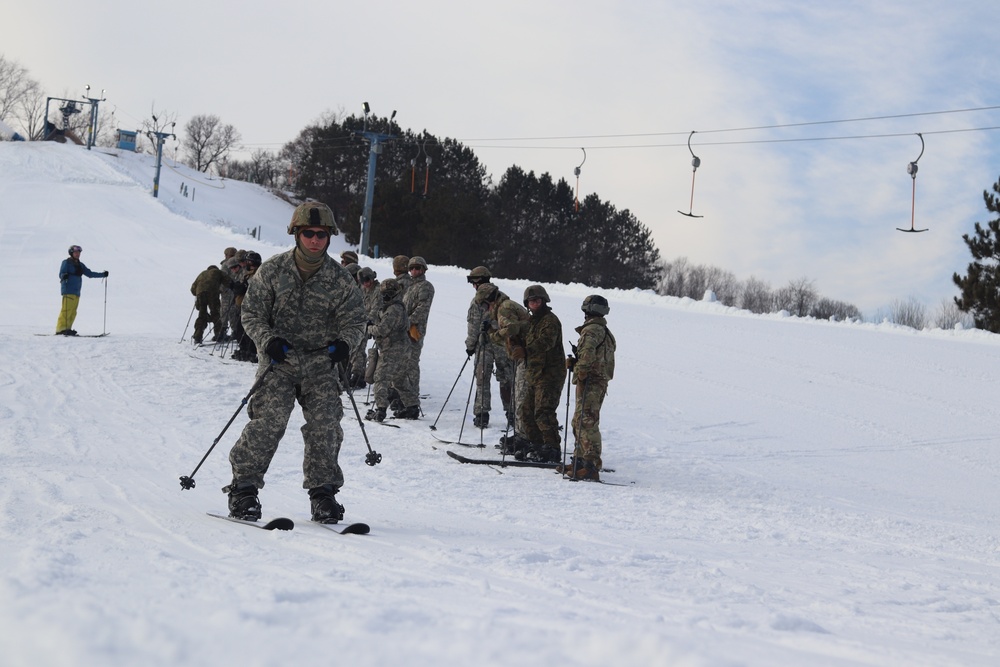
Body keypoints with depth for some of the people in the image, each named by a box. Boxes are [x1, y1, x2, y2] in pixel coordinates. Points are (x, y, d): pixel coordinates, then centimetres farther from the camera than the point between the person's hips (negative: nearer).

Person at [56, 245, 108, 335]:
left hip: (76, 292, 7)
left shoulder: (80, 265, 21)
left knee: (73, 312, 1)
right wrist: (64, 276, -31)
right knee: (67, 310, -15)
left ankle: (67, 329, 3)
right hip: (68, 291, -7)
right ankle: (61, 329, -16)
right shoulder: (66, 262, 2)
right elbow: (61, 273, -7)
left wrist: (102, 274, 23)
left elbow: (89, 273, 26)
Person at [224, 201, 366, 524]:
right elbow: (252, 313, 1)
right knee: (268, 421, -15)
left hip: (321, 361, 2)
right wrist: (269, 340, -16)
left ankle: (323, 492, 5)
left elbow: (354, 320, 5)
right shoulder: (272, 271, -2)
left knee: (325, 425, -8)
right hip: (280, 358, -1)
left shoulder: (341, 279, 0)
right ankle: (244, 488, -5)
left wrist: (344, 342, -17)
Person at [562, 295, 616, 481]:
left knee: (586, 423, -12)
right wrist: (574, 363, 11)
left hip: (590, 382, -10)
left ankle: (591, 466, -15)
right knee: (580, 423, 18)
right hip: (600, 381, 10)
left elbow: (588, 354, -29)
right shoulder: (606, 332, 20)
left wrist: (579, 370, -18)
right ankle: (579, 461, 25)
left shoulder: (591, 330, -12)